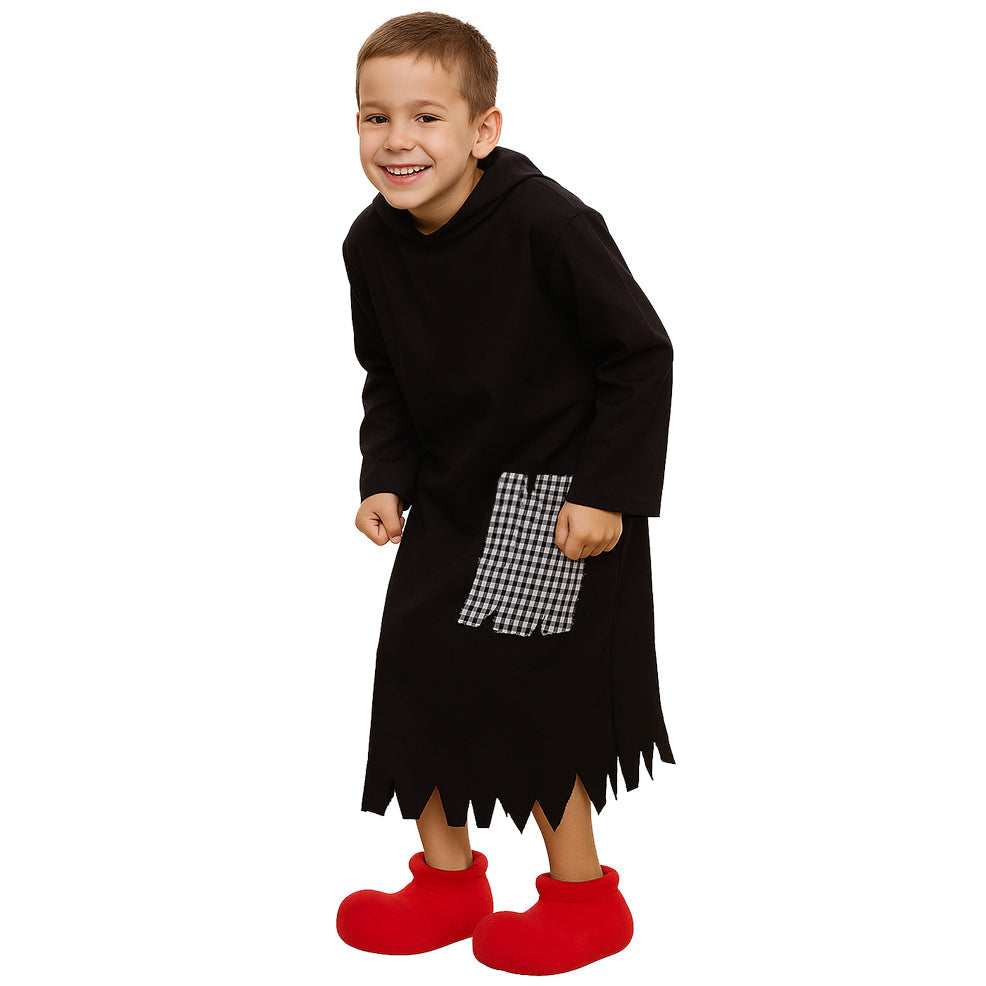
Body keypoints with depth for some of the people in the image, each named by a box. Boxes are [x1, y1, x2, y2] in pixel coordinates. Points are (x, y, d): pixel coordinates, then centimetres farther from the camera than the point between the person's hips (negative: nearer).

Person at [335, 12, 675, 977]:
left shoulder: (547, 224, -23)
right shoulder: (373, 243, -3)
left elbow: (640, 356, -16)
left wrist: (608, 493, -19)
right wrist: (385, 481, -2)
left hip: (559, 499, -7)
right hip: (451, 494, 7)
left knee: (527, 688, -4)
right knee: (415, 669, 8)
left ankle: (582, 893, 17)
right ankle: (447, 879, 28)